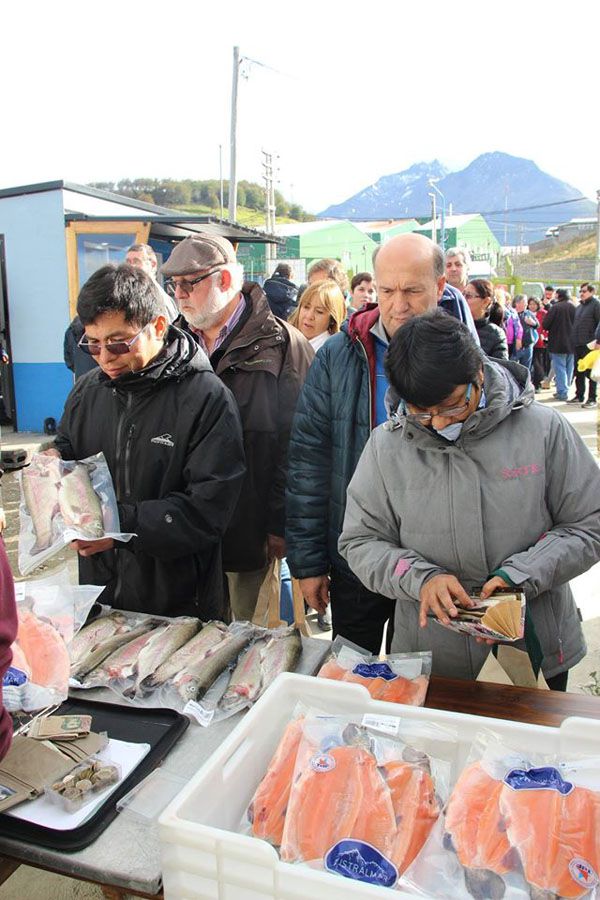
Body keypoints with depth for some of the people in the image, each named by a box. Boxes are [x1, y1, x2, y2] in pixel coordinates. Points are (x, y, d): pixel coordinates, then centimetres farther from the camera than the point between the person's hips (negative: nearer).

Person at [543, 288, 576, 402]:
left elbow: (545, 325, -13)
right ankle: (565, 390, 21)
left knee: (560, 368, -1)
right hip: (572, 344, 5)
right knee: (569, 368, 13)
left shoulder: (555, 307, -13)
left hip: (557, 343, -5)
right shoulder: (574, 307, 2)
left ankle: (562, 392, -2)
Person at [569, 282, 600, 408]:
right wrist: (573, 340, 14)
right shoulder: (579, 306, 17)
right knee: (578, 372, 12)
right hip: (578, 345, 8)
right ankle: (579, 396, 22)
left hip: (590, 345, -8)